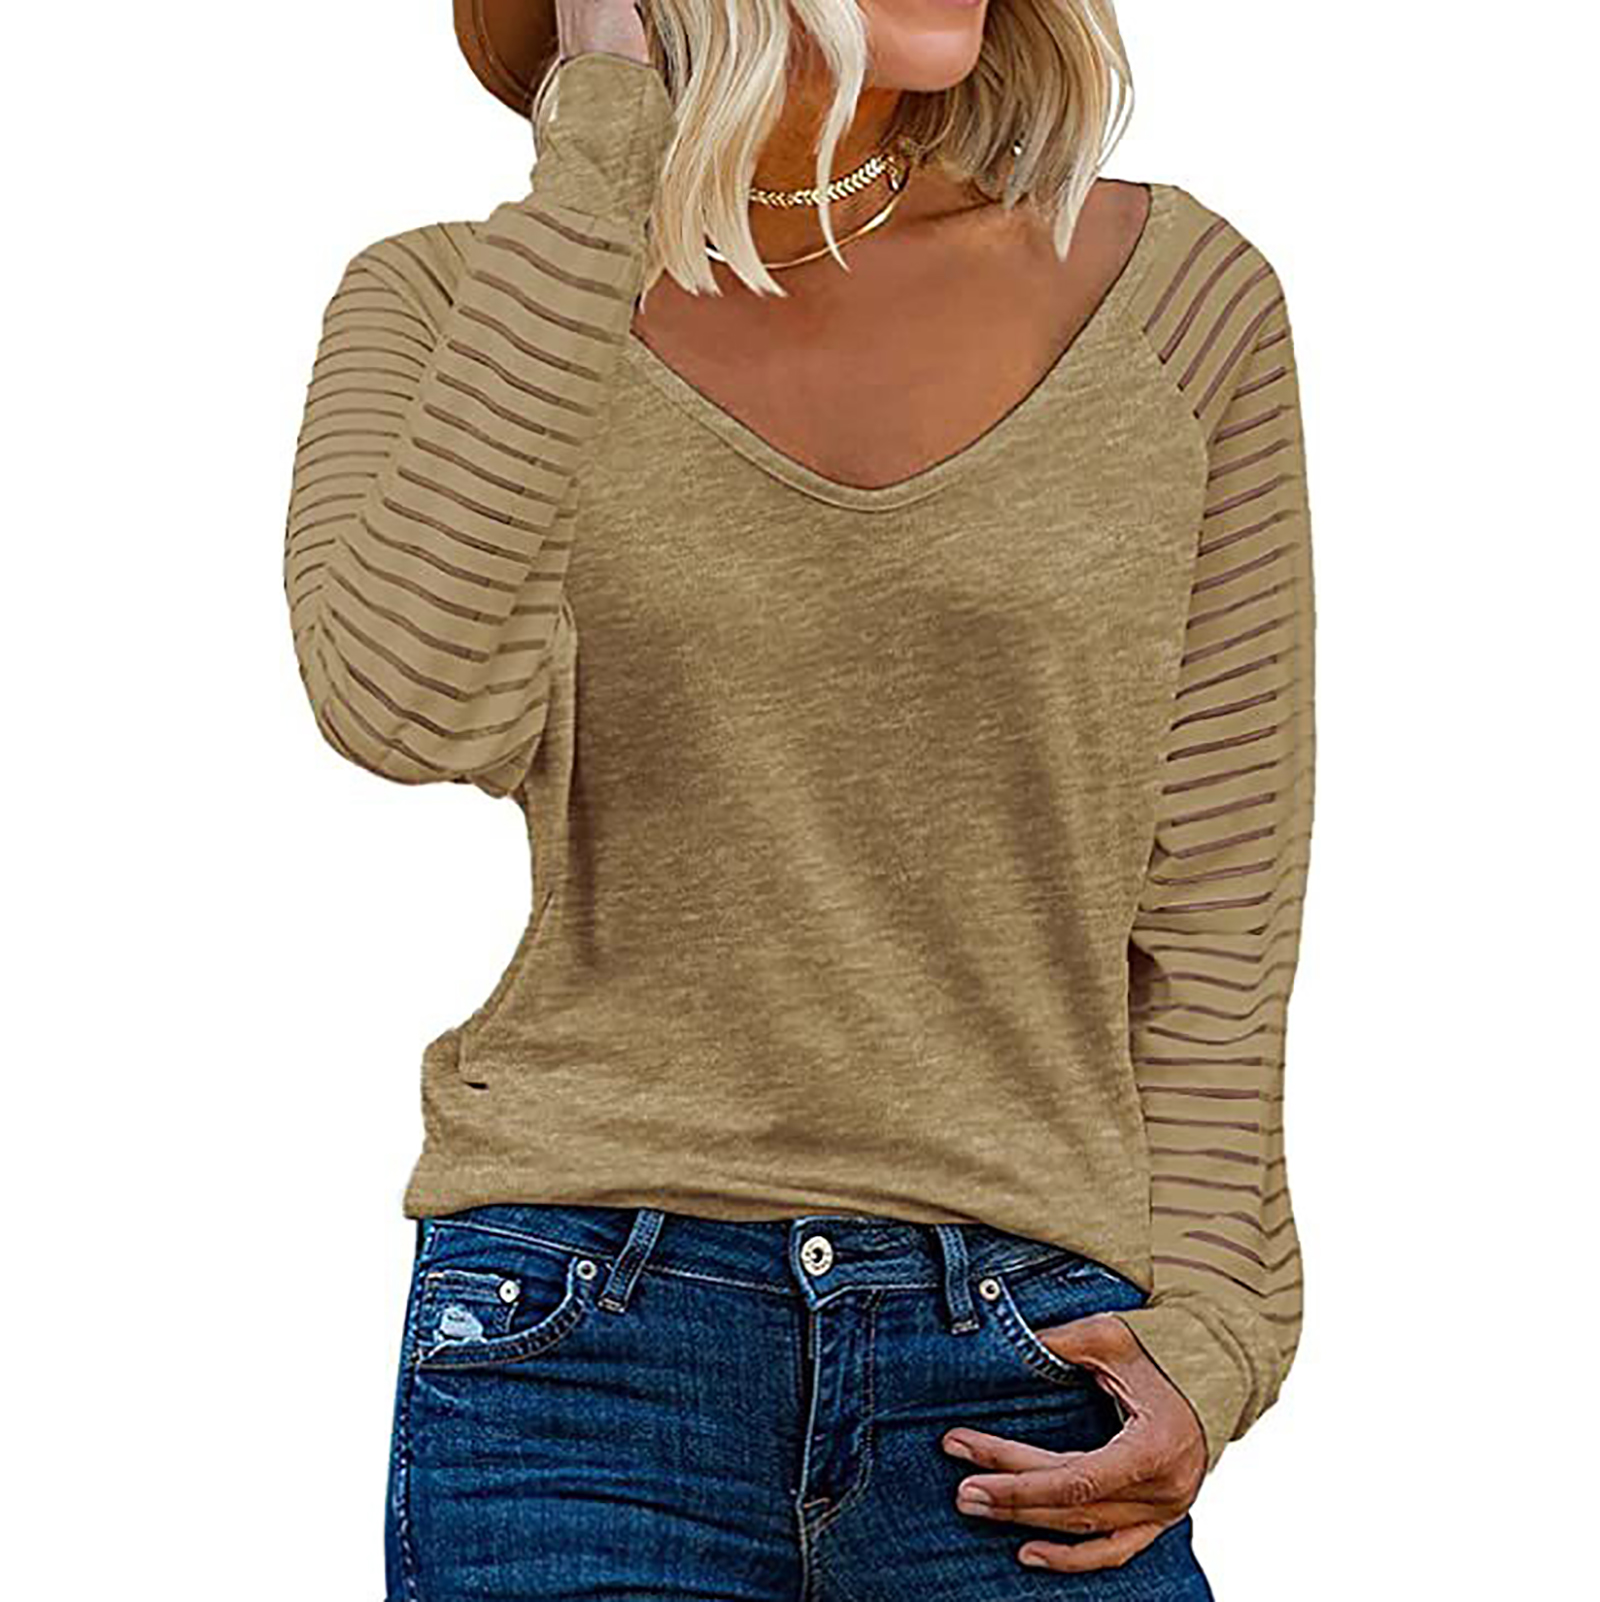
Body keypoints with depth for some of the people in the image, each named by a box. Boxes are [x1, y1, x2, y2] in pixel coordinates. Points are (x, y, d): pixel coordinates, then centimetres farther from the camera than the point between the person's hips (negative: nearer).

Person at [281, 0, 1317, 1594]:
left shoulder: (1178, 297, 3)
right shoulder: (449, 307, 1)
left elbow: (1212, 917, 7)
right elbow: (411, 702, -21)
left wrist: (1210, 1339, -2)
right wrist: (606, 136, -16)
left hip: (1024, 1395, 2)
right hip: (583, 1351, -1)